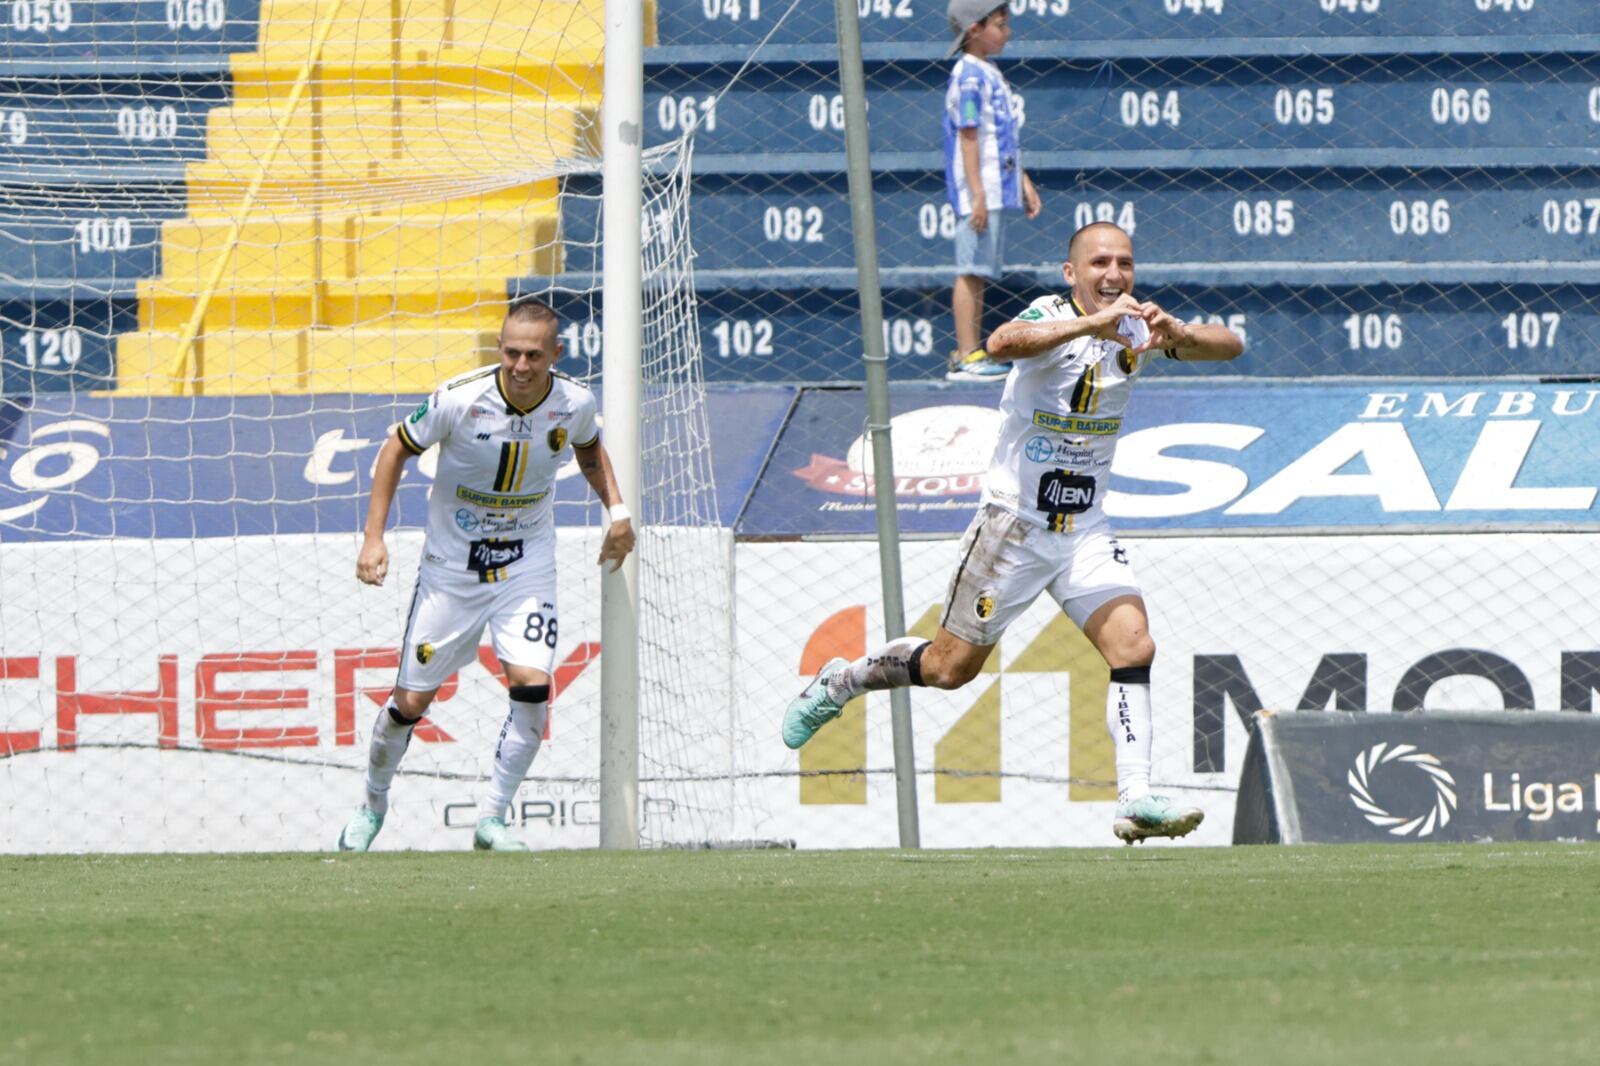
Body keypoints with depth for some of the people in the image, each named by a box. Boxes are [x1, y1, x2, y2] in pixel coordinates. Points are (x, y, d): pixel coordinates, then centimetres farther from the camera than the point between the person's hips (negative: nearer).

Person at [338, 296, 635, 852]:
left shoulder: (574, 404, -12)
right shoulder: (459, 399, -22)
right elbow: (397, 448, -5)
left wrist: (616, 509, 0)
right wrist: (374, 536, -10)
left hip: (526, 564, 1)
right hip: (451, 566, -1)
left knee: (532, 686, -19)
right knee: (410, 702, 3)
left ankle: (491, 819, -5)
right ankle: (373, 801, 31)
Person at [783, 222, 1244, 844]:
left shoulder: (1134, 328, -1)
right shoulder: (1051, 316, -18)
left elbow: (1229, 346, -9)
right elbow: (1002, 343, -41)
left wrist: (1179, 335, -31)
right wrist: (1090, 323, -54)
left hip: (1086, 530, 5)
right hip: (1014, 523, -5)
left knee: (1134, 646, -15)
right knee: (951, 668, 7)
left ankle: (1135, 800, -17)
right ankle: (839, 682, 32)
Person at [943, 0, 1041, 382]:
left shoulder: (990, 74, 17)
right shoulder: (970, 75, -12)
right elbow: (969, 136, -17)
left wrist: (1023, 182, 25)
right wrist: (977, 193, -22)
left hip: (997, 190, 10)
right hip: (979, 190, -10)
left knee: (980, 274, 12)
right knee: (971, 272, -9)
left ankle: (972, 353, 16)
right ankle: (966, 356, -11)